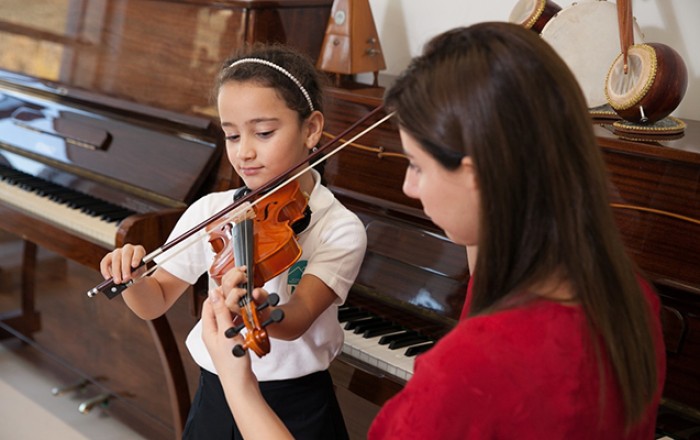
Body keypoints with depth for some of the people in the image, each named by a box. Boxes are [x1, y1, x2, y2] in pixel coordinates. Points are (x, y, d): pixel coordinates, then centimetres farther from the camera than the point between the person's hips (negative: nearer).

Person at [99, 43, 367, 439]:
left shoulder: (340, 229, -15)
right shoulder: (209, 212, -4)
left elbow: (296, 321, -26)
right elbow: (155, 302, 1)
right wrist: (130, 278, -21)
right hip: (217, 400, 4)